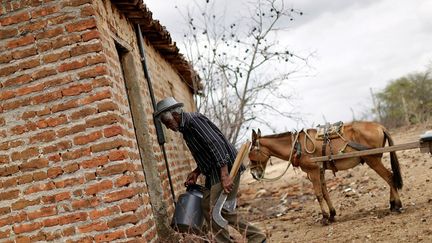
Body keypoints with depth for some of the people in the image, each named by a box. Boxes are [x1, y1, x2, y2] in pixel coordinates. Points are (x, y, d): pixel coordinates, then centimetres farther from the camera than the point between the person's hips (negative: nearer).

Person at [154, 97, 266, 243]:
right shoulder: (185, 128, 16)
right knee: (207, 208, 10)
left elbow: (216, 144, -24)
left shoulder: (193, 120, -14)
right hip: (213, 172, 10)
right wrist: (196, 172, 10)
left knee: (220, 209, -11)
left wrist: (224, 176, -29)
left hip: (226, 167, -10)